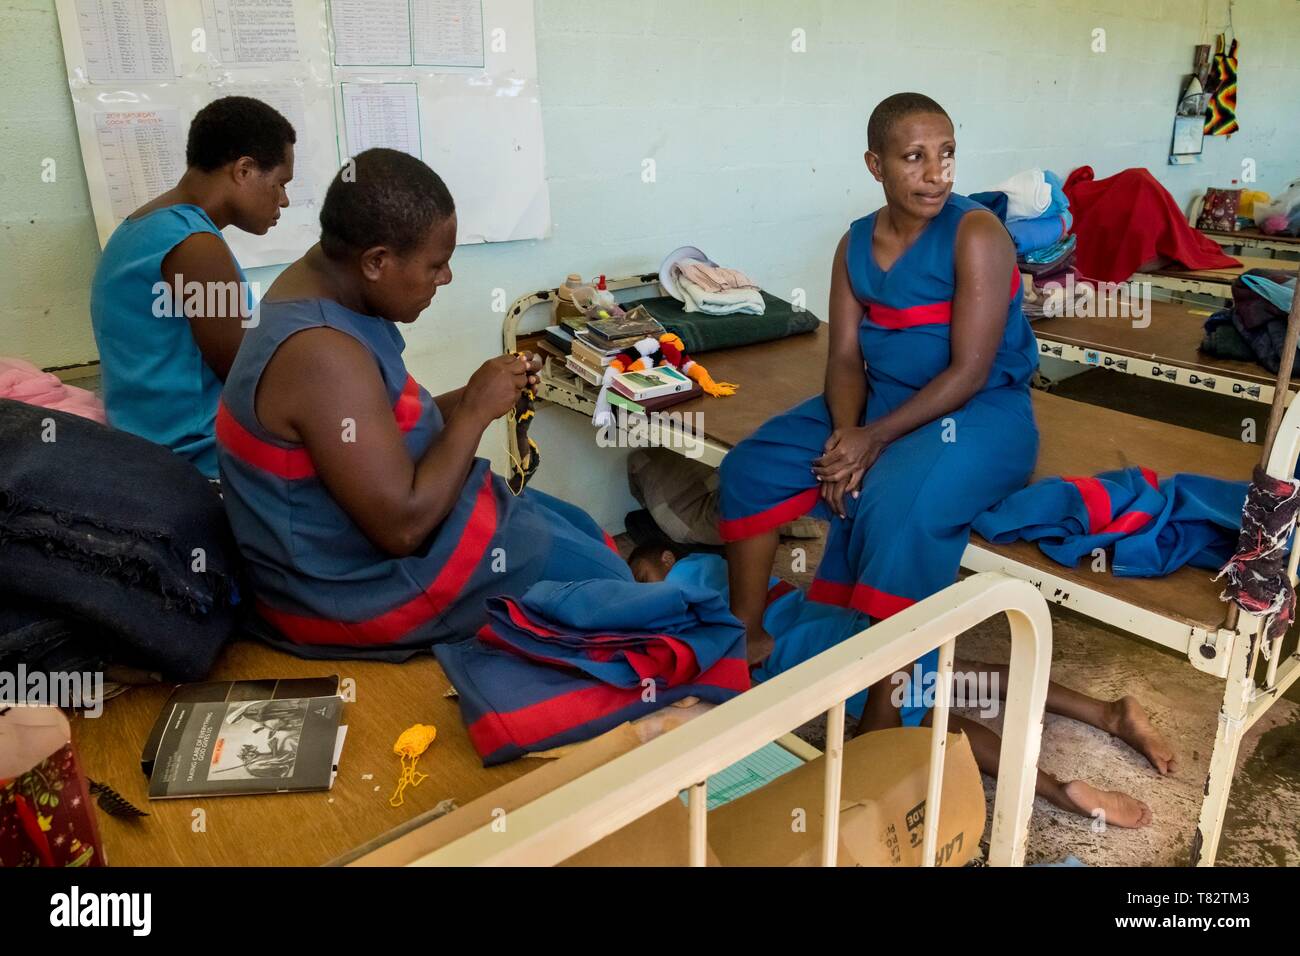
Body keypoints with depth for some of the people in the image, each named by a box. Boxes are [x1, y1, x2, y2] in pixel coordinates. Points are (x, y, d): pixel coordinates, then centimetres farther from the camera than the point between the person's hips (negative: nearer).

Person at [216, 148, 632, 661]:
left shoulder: (320, 286, 0)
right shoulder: (323, 355, -31)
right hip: (364, 583, -10)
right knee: (605, 580, 0)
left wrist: (469, 397, -4)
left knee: (584, 534, 18)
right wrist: (476, 412, -19)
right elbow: (404, 526, -30)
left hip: (360, 528, 10)